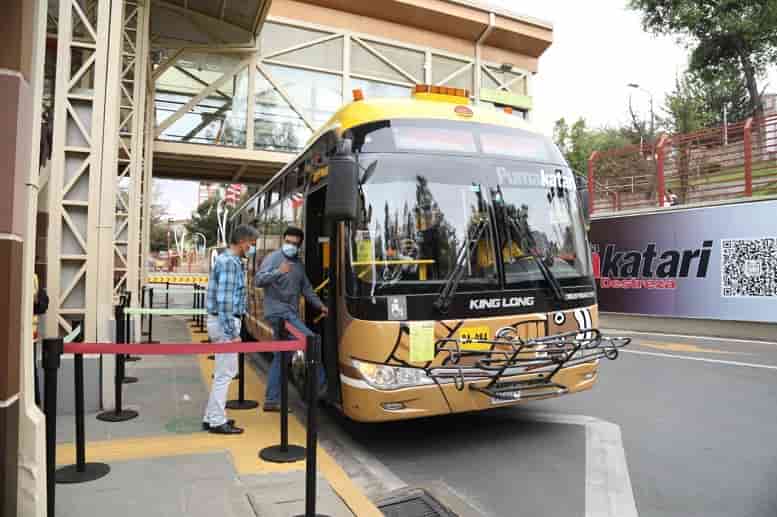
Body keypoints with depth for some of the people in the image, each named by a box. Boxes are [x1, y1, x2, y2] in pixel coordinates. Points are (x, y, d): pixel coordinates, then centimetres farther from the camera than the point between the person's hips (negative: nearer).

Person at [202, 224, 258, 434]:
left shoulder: (227, 259, 15)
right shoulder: (230, 262, -17)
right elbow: (224, 301, -23)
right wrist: (233, 332, -22)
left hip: (222, 321, 10)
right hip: (224, 322, -10)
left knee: (226, 371, 17)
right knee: (224, 373, -1)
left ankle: (212, 417, 26)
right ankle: (217, 421, 10)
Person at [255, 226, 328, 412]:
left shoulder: (298, 263, 17)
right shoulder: (273, 258, -6)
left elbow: (306, 288, 25)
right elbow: (258, 280, -17)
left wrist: (320, 305, 16)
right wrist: (278, 272, -32)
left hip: (291, 313, 8)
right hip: (278, 312, -8)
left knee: (281, 356, 9)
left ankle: (271, 400, 15)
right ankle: (320, 382, 0)